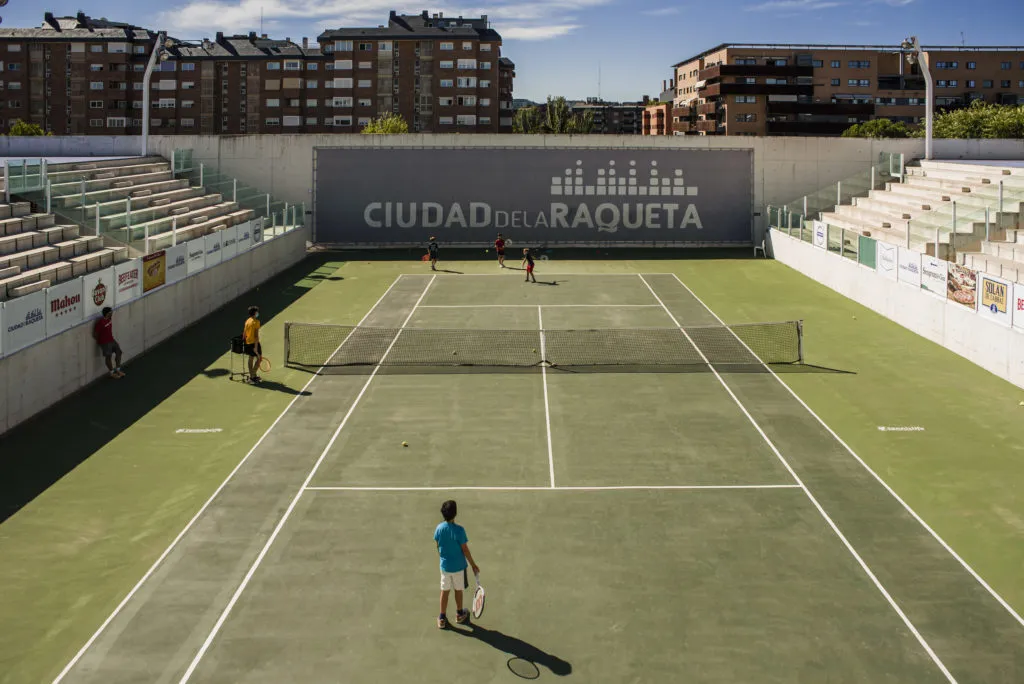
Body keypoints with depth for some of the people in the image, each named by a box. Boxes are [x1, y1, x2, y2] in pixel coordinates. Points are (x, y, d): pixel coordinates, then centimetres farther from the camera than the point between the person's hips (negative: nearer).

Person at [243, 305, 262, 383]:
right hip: (254, 343, -8)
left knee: (251, 358, 15)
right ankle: (253, 375, -2)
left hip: (247, 343, 8)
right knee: (258, 358, 2)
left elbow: (244, 333, 11)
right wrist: (256, 346, -20)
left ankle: (251, 375, 21)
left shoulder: (247, 321, 7)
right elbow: (256, 335, -19)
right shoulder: (256, 321, -15)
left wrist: (243, 341, 20)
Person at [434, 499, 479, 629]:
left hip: (444, 565, 3)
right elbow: (465, 550, -16)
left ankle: (442, 618, 20)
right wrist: (473, 565, -4)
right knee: (458, 590, 16)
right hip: (458, 566, -3)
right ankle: (459, 614, 35)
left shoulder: (439, 528, -9)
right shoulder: (459, 530, -23)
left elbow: (438, 547, 3)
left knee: (444, 591, 14)